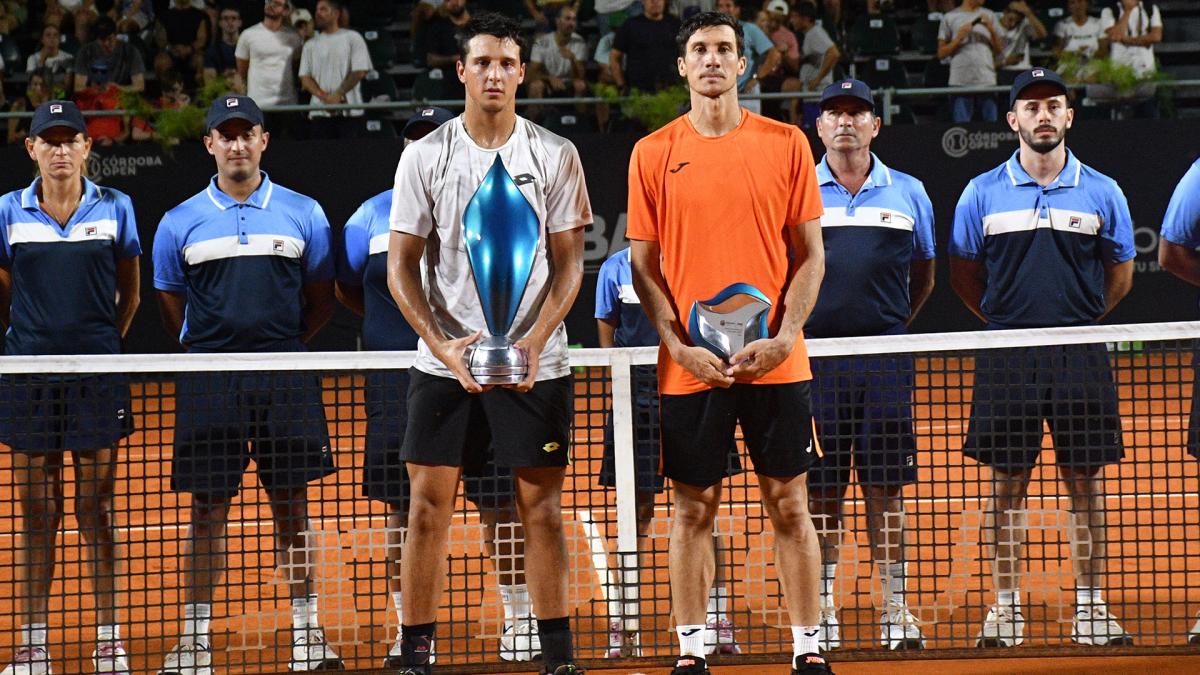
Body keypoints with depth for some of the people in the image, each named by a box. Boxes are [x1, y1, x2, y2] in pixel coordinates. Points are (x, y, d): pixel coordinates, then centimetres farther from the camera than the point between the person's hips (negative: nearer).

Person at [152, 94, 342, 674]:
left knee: (292, 506, 4)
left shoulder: (303, 214, 6)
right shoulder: (180, 223, 6)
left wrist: (282, 344, 4)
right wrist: (211, 348, 4)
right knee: (207, 510, 1)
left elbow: (321, 298, 12)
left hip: (285, 379, 0)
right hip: (208, 382, 0)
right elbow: (171, 307, 12)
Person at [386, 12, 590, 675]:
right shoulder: (424, 156, 2)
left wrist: (534, 342, -13)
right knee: (428, 504, -2)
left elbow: (568, 264, 2)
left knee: (542, 508, 1)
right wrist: (444, 345, -11)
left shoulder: (555, 155, 2)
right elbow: (402, 267, 2)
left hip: (535, 364, 0)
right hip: (443, 363, 0)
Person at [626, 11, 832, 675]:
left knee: (789, 506, 3)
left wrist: (784, 337, -9)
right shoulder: (653, 154, 4)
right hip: (690, 365, 0)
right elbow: (644, 265, 5)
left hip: (775, 362, 0)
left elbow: (809, 253, 5)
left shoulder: (786, 144, 4)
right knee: (693, 508, 4)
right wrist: (679, 346, -8)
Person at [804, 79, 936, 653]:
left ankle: (895, 611, 6)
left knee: (885, 487, 2)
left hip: (884, 359, 1)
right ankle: (822, 612, 6)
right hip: (815, 359, -1)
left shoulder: (908, 193, 9)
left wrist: (895, 323, 10)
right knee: (821, 490, 1)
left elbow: (924, 275, 19)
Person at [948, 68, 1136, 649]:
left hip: (1081, 358, 0)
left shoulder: (1101, 192, 6)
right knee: (1008, 481, 2)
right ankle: (1005, 608, 7)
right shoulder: (982, 193, 5)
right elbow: (962, 272, 13)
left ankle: (1090, 607, 7)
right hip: (1007, 357, 0)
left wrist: (1079, 318, 7)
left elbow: (1120, 274, 14)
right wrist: (1003, 318, 6)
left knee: (1085, 481, 2)